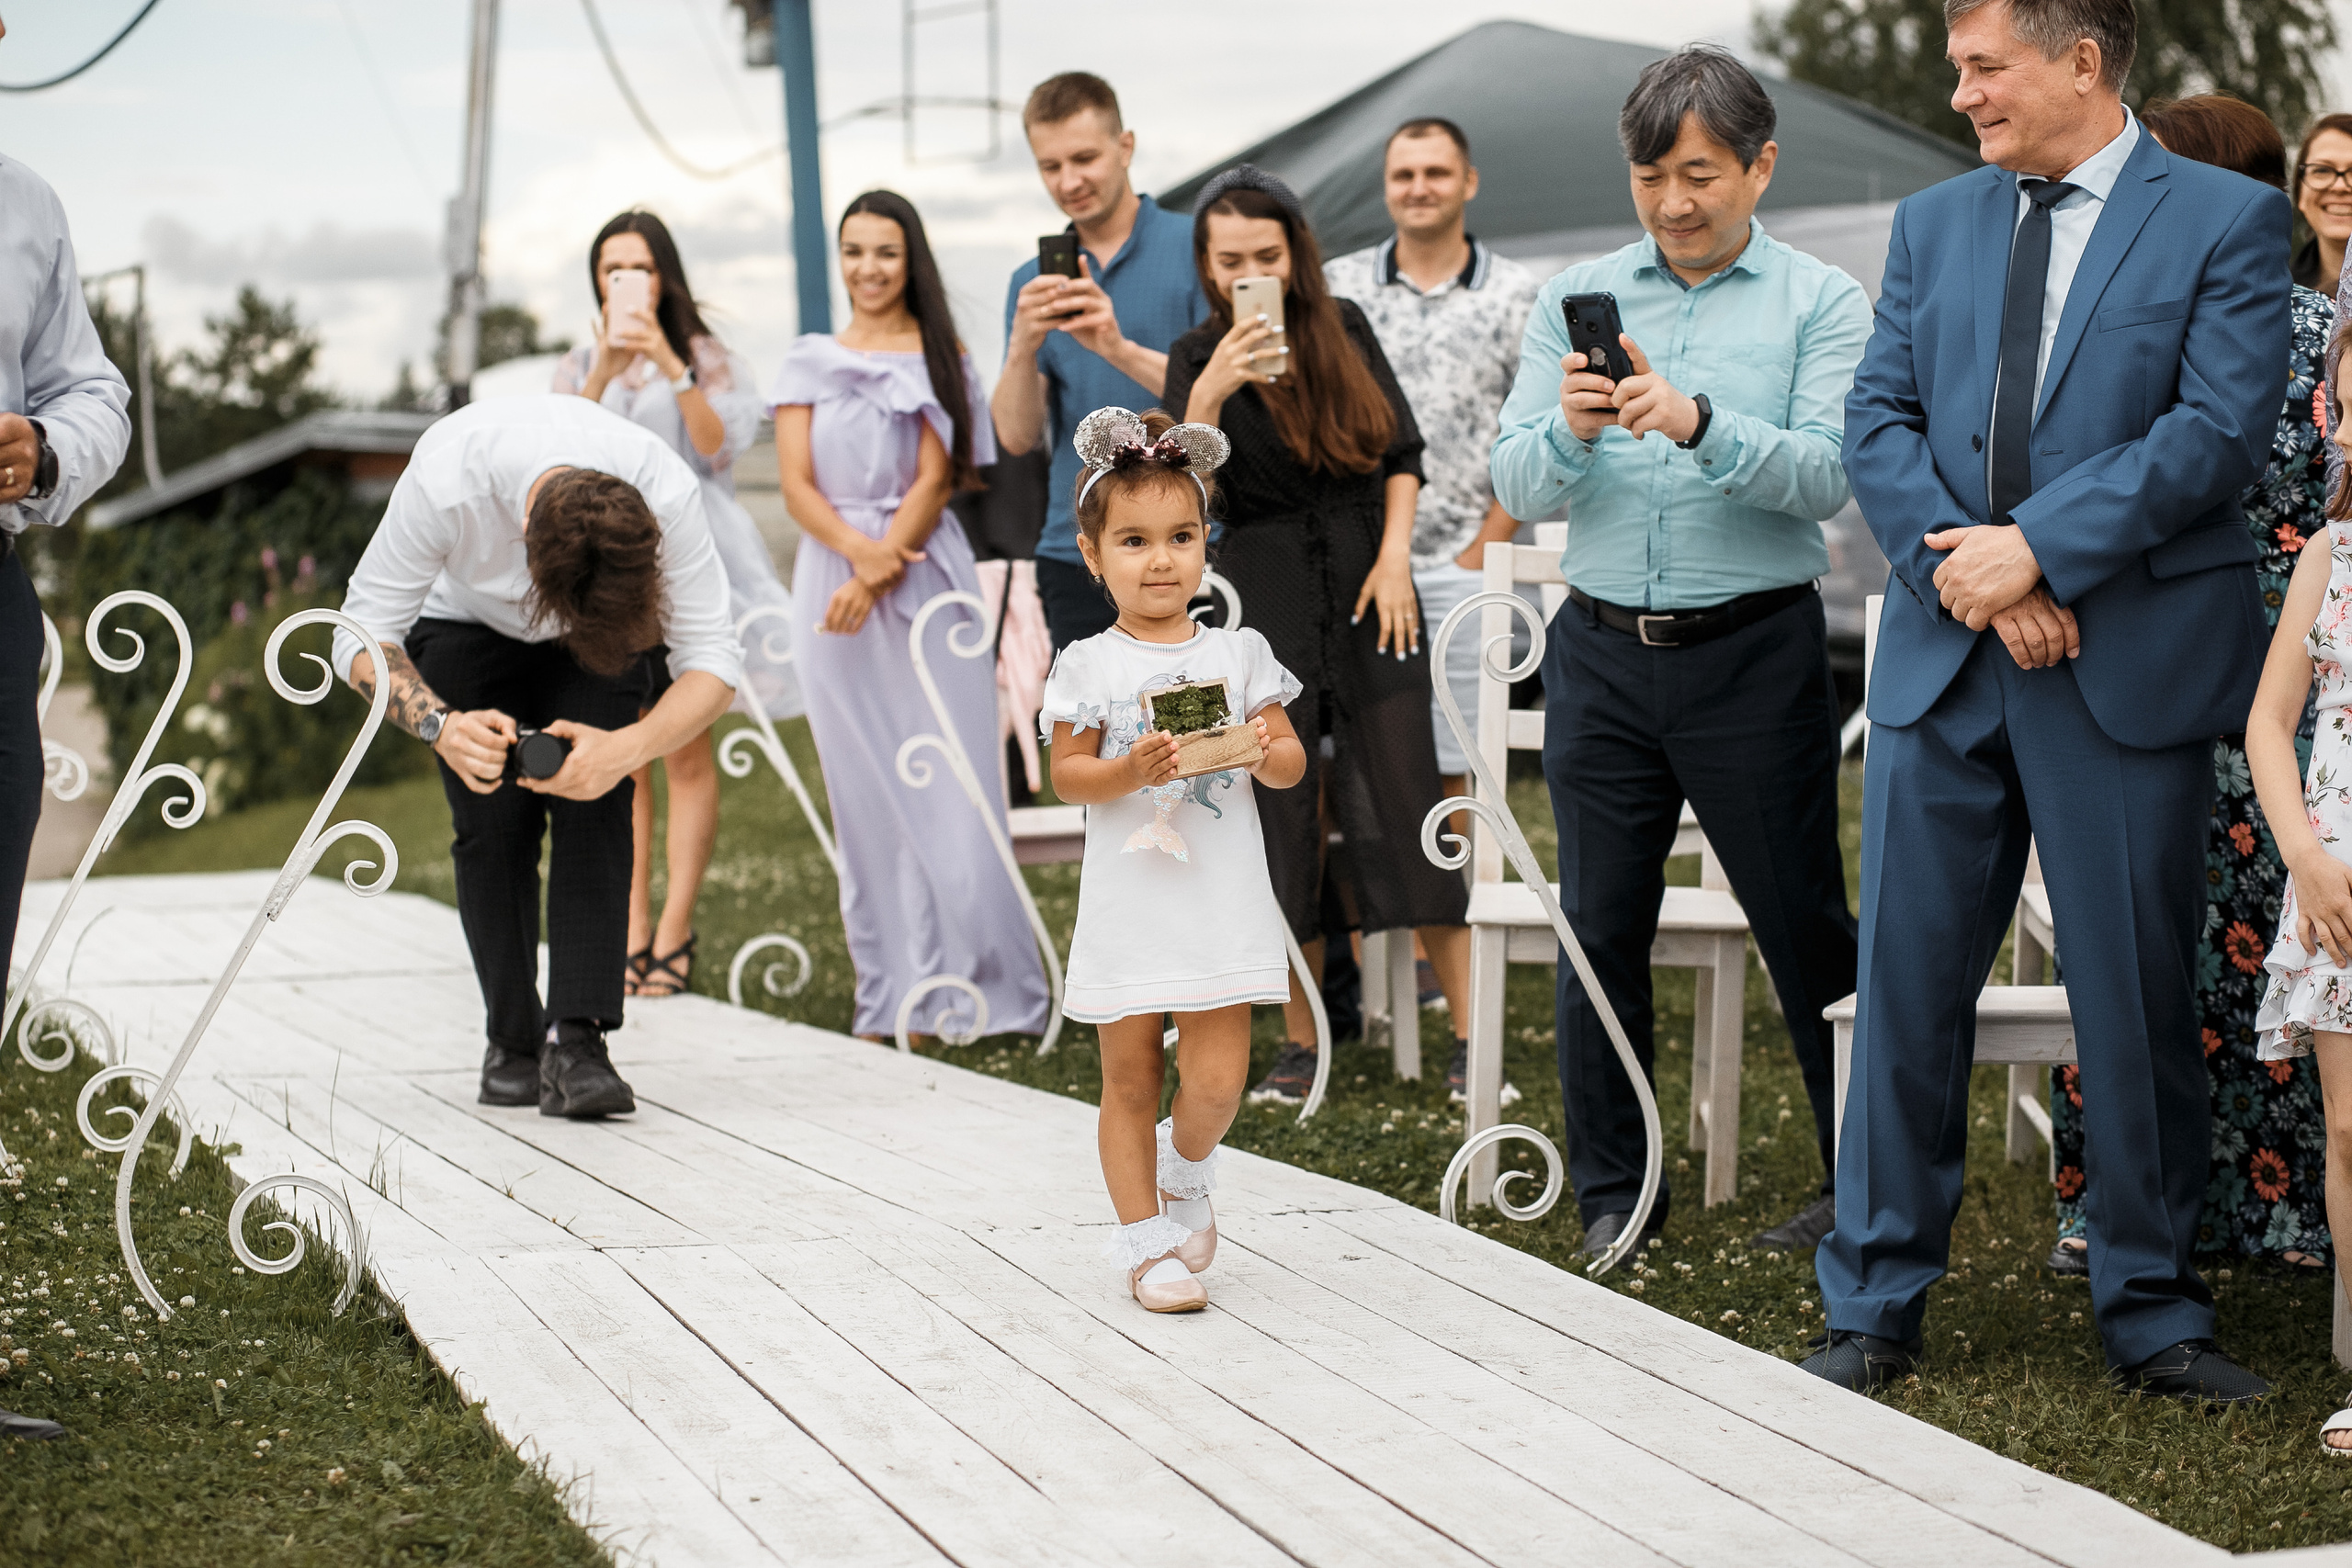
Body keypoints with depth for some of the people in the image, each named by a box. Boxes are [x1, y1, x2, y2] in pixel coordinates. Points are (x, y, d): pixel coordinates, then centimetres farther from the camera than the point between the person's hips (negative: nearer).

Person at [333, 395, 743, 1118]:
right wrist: (441, 726, -47)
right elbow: (363, 637, -29)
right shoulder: (445, 481, -41)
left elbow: (713, 660, -31)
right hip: (467, 624, 0)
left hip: (605, 626, 0)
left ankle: (576, 1040, -21)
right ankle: (513, 1043, 0)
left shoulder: (669, 494, -39)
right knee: (493, 822, -15)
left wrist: (626, 749, -49)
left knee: (596, 809, -20)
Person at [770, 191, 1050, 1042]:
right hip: (833, 575, 2)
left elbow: (934, 479, -2)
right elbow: (797, 483, 4)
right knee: (864, 792, 2)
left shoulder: (940, 358, 6)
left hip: (926, 577, -2)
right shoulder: (809, 361, 12)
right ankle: (890, 996, 6)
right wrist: (858, 552, -14)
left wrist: (877, 574, -14)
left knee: (946, 788, -6)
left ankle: (973, 986, -2)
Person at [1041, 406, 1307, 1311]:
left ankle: (1186, 1171, 27)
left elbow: (1290, 766, 6)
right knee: (1130, 1081, 5)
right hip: (1129, 906, -1)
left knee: (1217, 1081, -5)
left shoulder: (1238, 654, 5)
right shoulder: (1087, 666, 0)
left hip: (1222, 906, 1)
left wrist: (1268, 752, -16)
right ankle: (1146, 1242, 18)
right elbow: (1066, 776, -4)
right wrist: (1131, 772, -21)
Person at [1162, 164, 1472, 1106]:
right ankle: (1301, 1042, 13)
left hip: (1367, 583, 1)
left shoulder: (1345, 328, 4)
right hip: (1265, 596, 0)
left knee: (1405, 808, -3)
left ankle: (1472, 1035, 0)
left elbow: (1403, 451, 9)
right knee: (1282, 817, 3)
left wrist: (1394, 556, -3)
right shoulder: (1199, 358, -1)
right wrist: (1211, 394, -28)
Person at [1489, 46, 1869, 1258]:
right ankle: (1613, 1192, 18)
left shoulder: (1821, 304, 0)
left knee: (1806, 927, 3)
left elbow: (1824, 476, -14)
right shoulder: (1575, 298, 8)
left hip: (1754, 654, -3)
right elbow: (1517, 488, 2)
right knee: (1600, 930, 6)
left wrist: (1697, 422, -29)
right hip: (1602, 654, 3)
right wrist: (1570, 429, -20)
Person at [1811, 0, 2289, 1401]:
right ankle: (1876, 1310, 16)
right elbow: (1879, 420, 6)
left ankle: (2153, 1313, 19)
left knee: (2140, 1003, 4)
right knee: (1907, 986, 5)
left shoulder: (2227, 221, 0)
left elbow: (2222, 430, -11)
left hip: (2134, 668, -3)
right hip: (1943, 661, 4)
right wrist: (1966, 571, -9)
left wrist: (2038, 546, -17)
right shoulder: (1932, 225, 14)